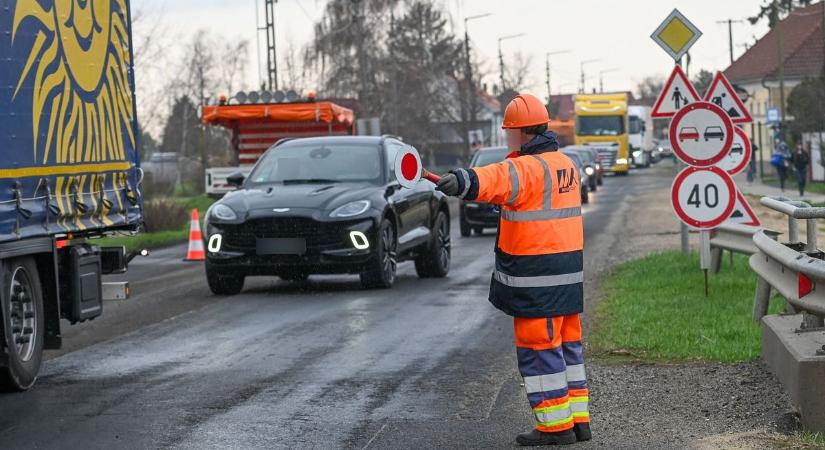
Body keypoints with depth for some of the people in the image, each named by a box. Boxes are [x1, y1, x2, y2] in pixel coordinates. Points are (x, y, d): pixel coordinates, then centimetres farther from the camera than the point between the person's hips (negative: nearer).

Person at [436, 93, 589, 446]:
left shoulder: (527, 167, -16)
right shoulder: (566, 164, 14)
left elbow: (498, 180, -38)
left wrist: (462, 182, -55)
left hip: (536, 278, -9)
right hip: (568, 271, 9)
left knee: (538, 348, -1)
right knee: (567, 345, 15)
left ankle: (555, 424, 3)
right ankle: (578, 418, 19)